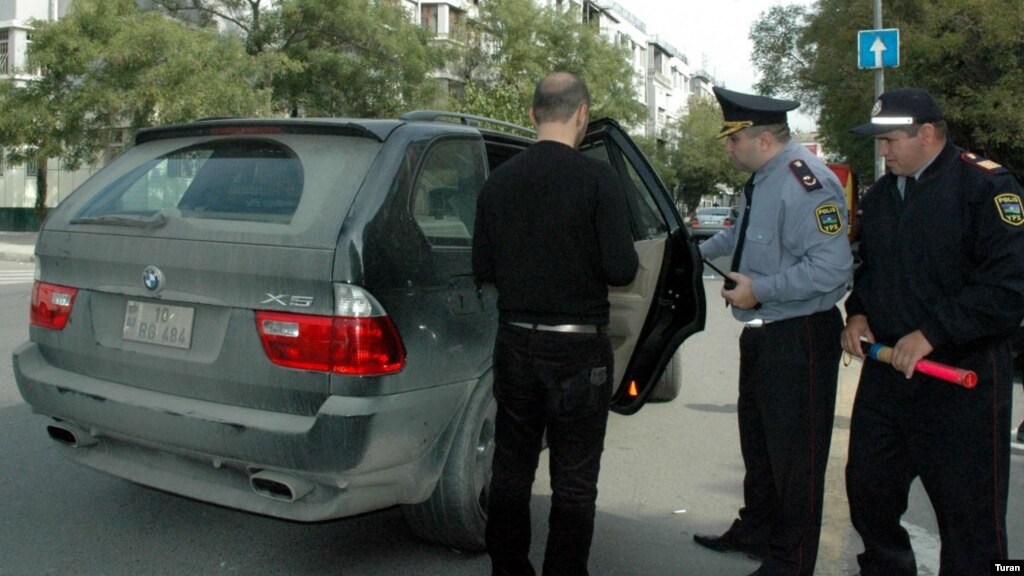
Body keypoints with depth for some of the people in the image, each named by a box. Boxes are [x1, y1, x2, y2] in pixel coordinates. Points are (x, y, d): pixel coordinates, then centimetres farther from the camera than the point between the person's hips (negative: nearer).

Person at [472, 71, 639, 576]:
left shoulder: (499, 180, 1)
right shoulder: (596, 178, -12)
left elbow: (482, 269, 4)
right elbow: (620, 269, -16)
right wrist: (631, 262, 7)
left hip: (515, 342, 5)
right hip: (577, 349, -4)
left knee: (510, 468, 17)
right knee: (574, 480, 8)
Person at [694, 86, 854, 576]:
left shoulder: (804, 183, -22)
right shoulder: (760, 180, 11)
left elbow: (833, 265, -29)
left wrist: (760, 289, -24)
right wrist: (698, 251, 37)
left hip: (799, 338, -10)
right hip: (761, 334, 11)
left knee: (794, 454, 2)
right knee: (757, 442, 22)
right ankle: (757, 531, 40)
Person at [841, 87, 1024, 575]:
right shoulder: (880, 195, 12)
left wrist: (932, 333, -21)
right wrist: (858, 313, 5)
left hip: (962, 376, -7)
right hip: (885, 369, 7)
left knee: (970, 512, 3)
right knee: (868, 486, 15)